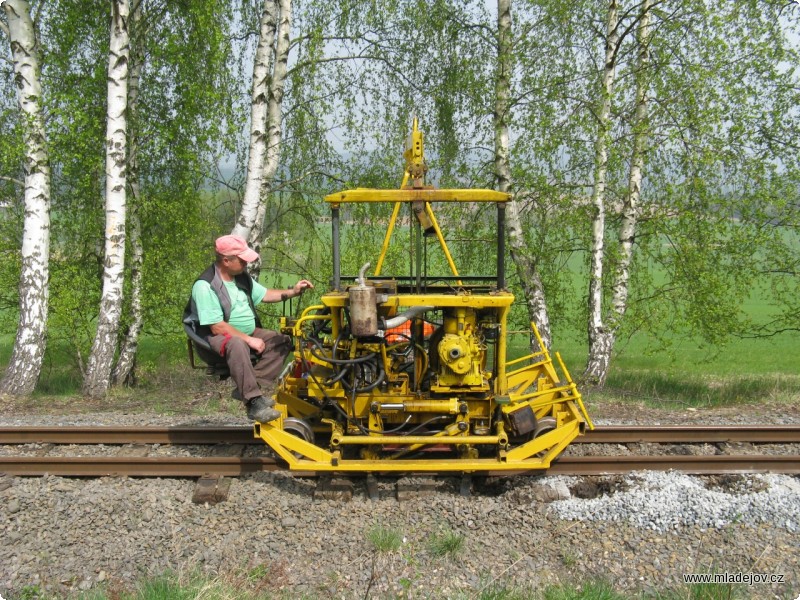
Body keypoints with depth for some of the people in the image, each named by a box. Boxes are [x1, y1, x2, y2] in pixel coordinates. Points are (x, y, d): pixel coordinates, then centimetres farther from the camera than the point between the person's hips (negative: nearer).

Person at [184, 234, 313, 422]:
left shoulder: (241, 277, 5)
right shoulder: (205, 286, -22)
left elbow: (264, 294, 16)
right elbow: (217, 327, -25)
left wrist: (292, 292, 3)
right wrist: (249, 340, -24)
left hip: (247, 332, 9)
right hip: (218, 337, -9)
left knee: (282, 341, -4)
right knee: (237, 345, -41)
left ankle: (247, 388, -14)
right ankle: (253, 401, -35)